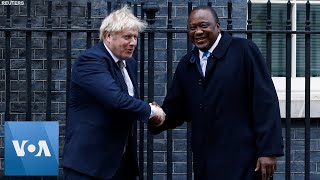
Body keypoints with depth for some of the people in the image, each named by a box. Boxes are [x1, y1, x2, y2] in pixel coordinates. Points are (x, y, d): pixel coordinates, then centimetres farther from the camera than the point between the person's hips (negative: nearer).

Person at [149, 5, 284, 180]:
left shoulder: (244, 50, -6)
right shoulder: (186, 64, 11)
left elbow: (265, 101, -9)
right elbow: (175, 108, 14)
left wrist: (268, 151, -14)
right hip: (205, 163, 5)